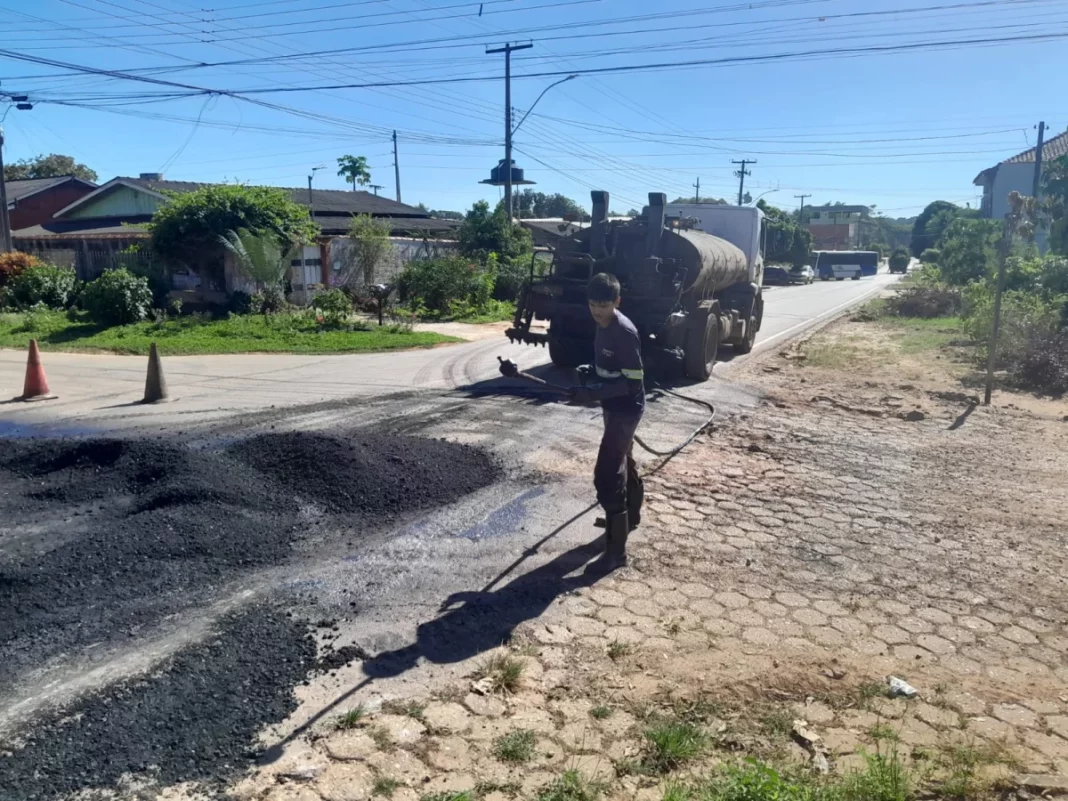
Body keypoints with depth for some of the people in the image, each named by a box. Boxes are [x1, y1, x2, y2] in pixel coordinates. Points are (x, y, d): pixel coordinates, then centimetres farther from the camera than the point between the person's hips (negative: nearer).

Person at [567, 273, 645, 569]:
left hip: (625, 409, -10)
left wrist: (592, 393, -30)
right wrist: (587, 372, 6)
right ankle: (631, 515, 47)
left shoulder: (624, 333, -25)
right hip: (613, 406, 10)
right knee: (623, 461, 25)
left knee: (607, 474, -12)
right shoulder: (603, 325, 3)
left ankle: (616, 550, -6)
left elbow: (633, 382, -25)